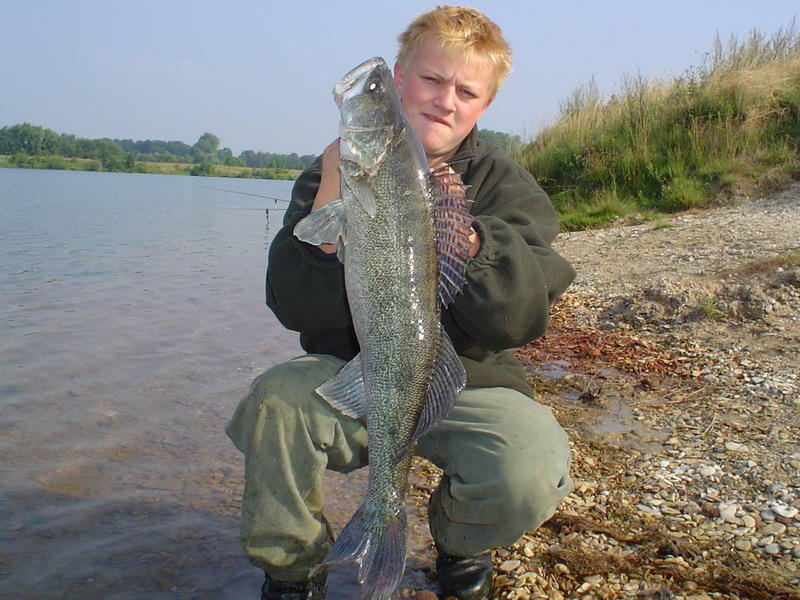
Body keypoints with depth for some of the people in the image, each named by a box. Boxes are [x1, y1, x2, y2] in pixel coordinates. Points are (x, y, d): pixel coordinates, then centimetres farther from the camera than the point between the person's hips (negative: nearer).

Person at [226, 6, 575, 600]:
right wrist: (329, 208, -25)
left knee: (531, 476, -28)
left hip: (466, 384, 0)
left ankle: (460, 541, 11)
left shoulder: (504, 184, -2)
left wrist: (466, 239, -31)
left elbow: (521, 321, -14)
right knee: (276, 398, -30)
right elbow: (295, 308, -10)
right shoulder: (340, 169, -1)